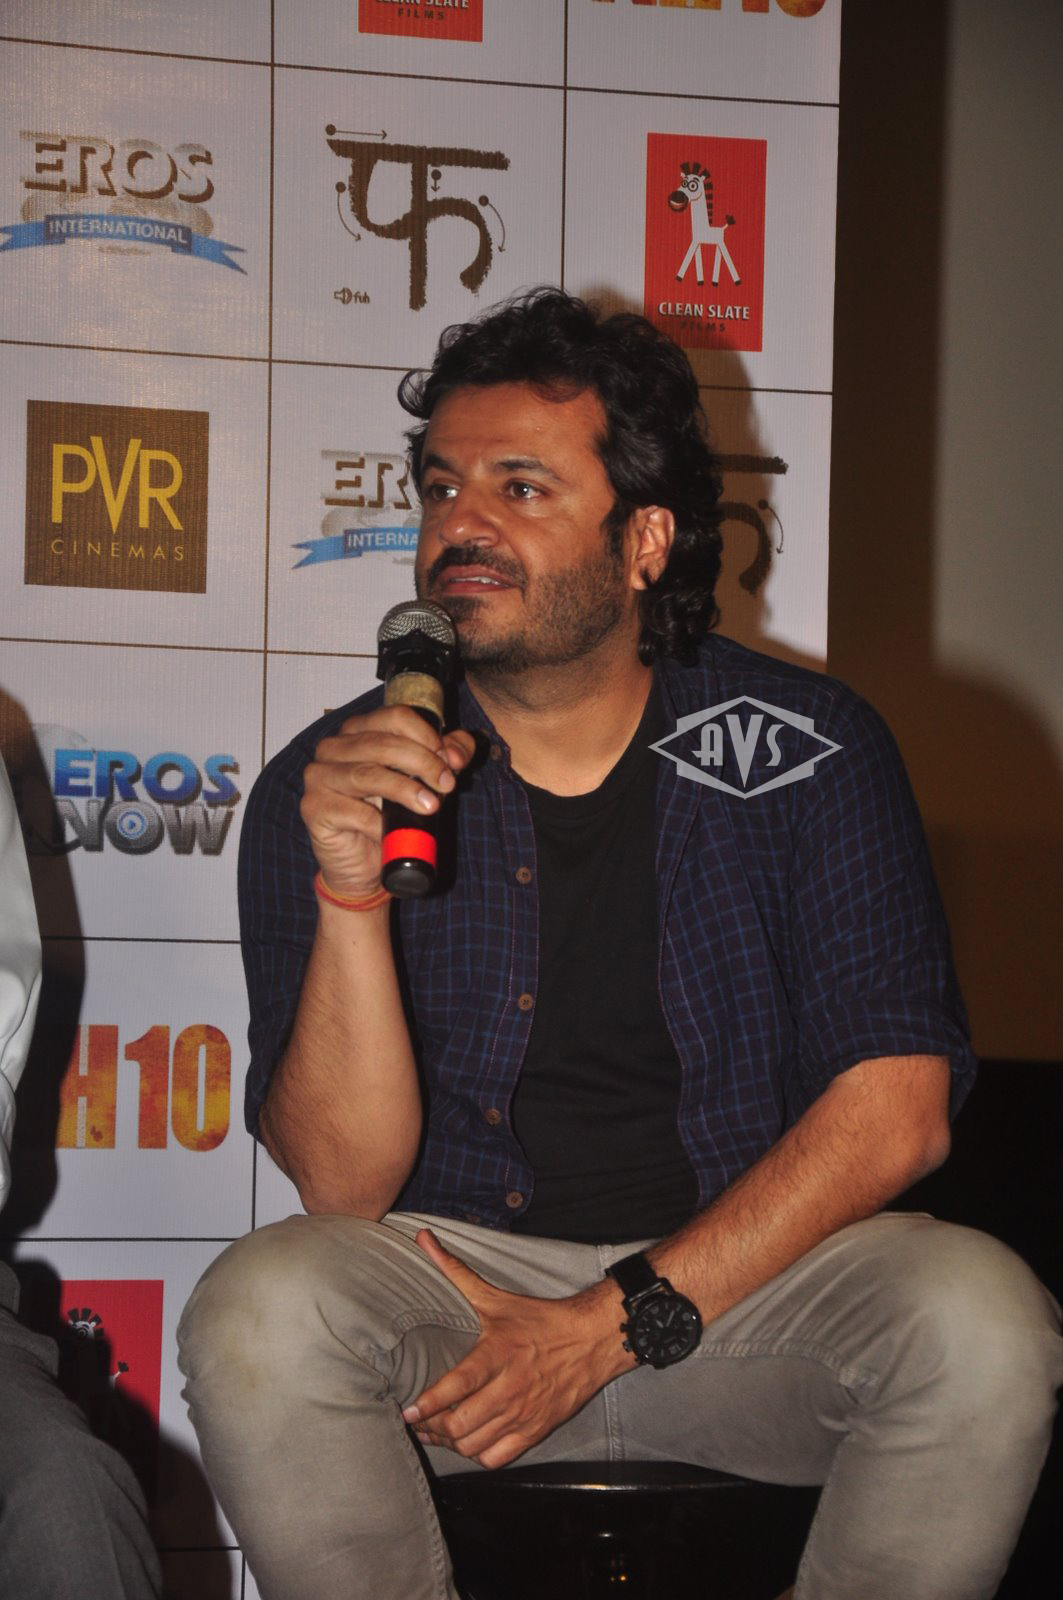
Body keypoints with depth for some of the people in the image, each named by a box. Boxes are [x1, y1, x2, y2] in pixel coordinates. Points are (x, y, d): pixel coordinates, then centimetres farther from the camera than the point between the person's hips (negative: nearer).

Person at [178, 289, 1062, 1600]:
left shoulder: (807, 750, -3)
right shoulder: (327, 789, -4)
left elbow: (896, 1110, -10)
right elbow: (345, 1184, -9)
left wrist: (613, 1322, -17)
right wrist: (352, 895, -25)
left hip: (748, 1275, 1)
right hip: (456, 1272, 0)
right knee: (259, 1313, -30)